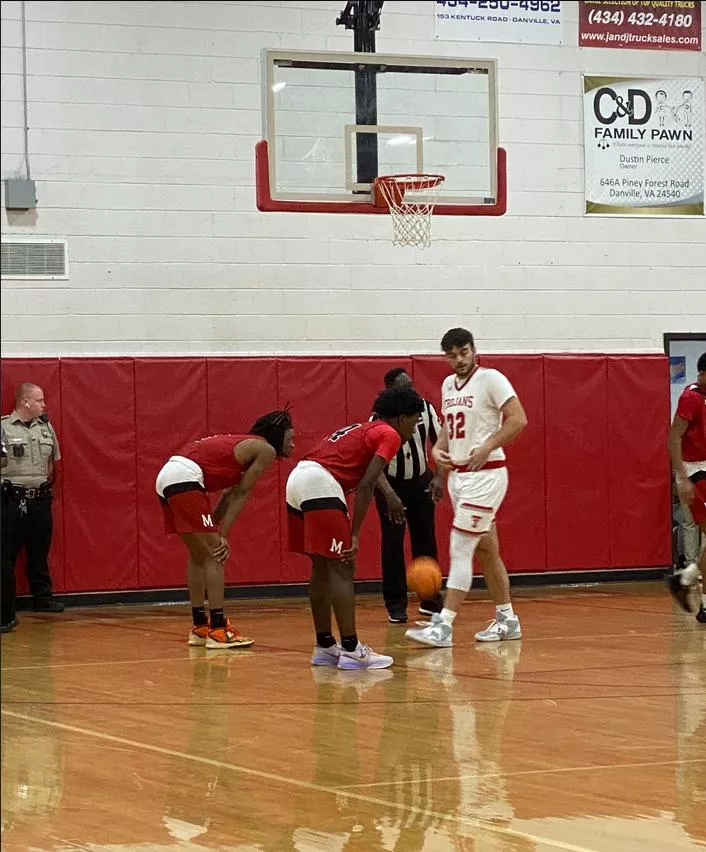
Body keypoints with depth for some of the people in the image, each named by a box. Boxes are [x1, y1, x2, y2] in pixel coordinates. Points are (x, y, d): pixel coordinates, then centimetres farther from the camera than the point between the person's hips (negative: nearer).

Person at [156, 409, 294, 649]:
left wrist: (215, 533, 17)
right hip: (185, 478, -10)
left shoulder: (247, 445, 27)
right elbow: (241, 495, -3)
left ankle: (200, 627, 22)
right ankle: (218, 631, -9)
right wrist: (222, 535, -3)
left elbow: (230, 495, 22)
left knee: (199, 555, 18)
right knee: (215, 555, -6)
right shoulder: (266, 450, 1)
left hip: (166, 477, 10)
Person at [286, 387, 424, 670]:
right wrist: (354, 535, -10)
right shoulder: (389, 435, 2)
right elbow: (365, 485, -8)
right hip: (320, 485, -9)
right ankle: (351, 650, -7)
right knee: (342, 569, -5)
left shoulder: (362, 430, 29)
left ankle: (324, 647, 20)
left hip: (296, 479, 9)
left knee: (322, 567, 16)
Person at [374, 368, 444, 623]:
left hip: (420, 482, 4)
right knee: (392, 542, -6)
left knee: (426, 540, 5)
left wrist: (439, 477, -13)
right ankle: (395, 605, 2)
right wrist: (389, 495, -39)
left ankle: (430, 600, 15)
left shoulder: (425, 408, -12)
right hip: (390, 485, -3)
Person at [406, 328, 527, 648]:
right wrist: (438, 449, 3)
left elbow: (518, 419, -16)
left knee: (460, 550, -12)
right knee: (486, 550, 13)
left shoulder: (491, 379, -11)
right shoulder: (448, 385, 13)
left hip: (485, 475, -9)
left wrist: (486, 449, -23)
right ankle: (507, 620, 21)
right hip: (458, 475, 9)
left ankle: (443, 625, -14)